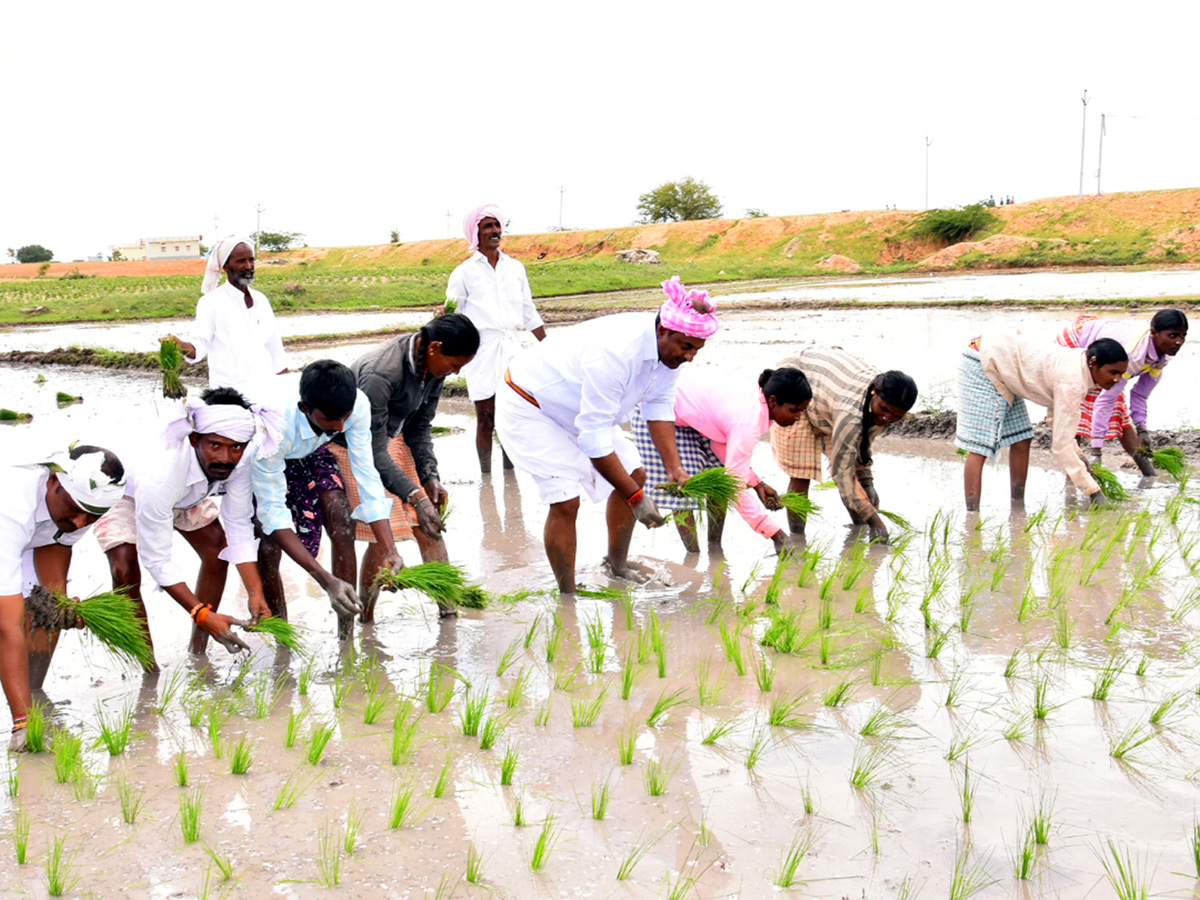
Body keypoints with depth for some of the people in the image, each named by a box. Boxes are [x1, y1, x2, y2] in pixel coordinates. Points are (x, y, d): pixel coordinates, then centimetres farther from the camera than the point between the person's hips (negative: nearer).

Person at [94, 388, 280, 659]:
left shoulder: (239, 461, -33)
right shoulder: (159, 477, -47)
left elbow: (239, 525, -23)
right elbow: (157, 561, -39)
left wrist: (255, 593, -32)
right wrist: (202, 614, -44)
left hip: (187, 494, 5)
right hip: (127, 494, -5)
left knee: (218, 553, -6)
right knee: (125, 573, -22)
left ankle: (197, 655, 9)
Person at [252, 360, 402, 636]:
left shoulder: (358, 405, -33)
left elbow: (366, 475, -25)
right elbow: (273, 511, -41)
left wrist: (390, 550, -36)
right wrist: (326, 580, -47)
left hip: (309, 454, 3)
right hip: (259, 461, -3)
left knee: (343, 528, -14)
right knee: (267, 546, -19)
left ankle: (346, 640, -5)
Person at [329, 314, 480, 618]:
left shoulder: (433, 365, -12)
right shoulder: (379, 374, -36)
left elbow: (420, 427, 1)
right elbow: (373, 452, -33)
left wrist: (430, 476, -11)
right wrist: (415, 495, -37)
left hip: (392, 439, 7)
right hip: (351, 446, -7)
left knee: (429, 523, 1)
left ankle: (448, 605, 9)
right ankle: (365, 618, 6)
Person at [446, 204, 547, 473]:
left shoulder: (515, 268, 13)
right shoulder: (465, 272, 3)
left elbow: (529, 312, 19)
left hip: (513, 350, 3)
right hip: (482, 352, -3)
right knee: (485, 419, -3)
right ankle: (485, 475, 2)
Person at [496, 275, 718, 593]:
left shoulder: (669, 347, -15)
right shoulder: (614, 354, -40)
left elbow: (659, 407, -4)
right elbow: (594, 439, -36)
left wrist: (674, 468, -15)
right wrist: (636, 497, -32)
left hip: (581, 408, 9)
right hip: (529, 408, -9)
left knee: (634, 474, 7)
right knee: (566, 500, -18)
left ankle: (618, 565, 25)